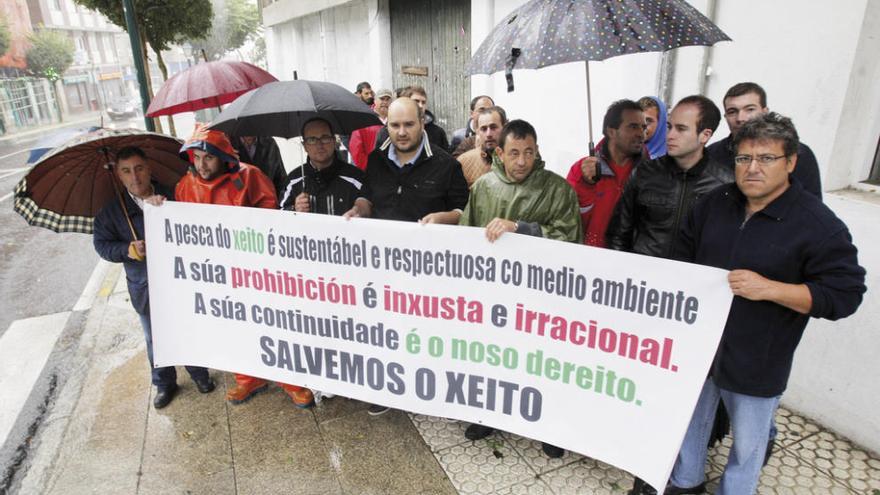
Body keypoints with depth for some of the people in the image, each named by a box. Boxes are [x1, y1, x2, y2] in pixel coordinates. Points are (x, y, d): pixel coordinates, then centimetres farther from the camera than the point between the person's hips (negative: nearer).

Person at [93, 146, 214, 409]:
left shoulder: (171, 196, -8)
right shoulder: (112, 210, -2)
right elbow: (101, 244, 2)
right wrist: (128, 250, -17)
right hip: (145, 287, 1)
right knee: (155, 338, 16)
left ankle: (199, 373, 37)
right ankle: (164, 383, 36)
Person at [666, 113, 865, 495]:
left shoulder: (818, 225, -16)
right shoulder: (716, 202, 1)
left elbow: (844, 294, -16)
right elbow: (685, 254, 13)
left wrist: (769, 288, -27)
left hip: (756, 362, -5)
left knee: (748, 443, 14)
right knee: (692, 419, 23)